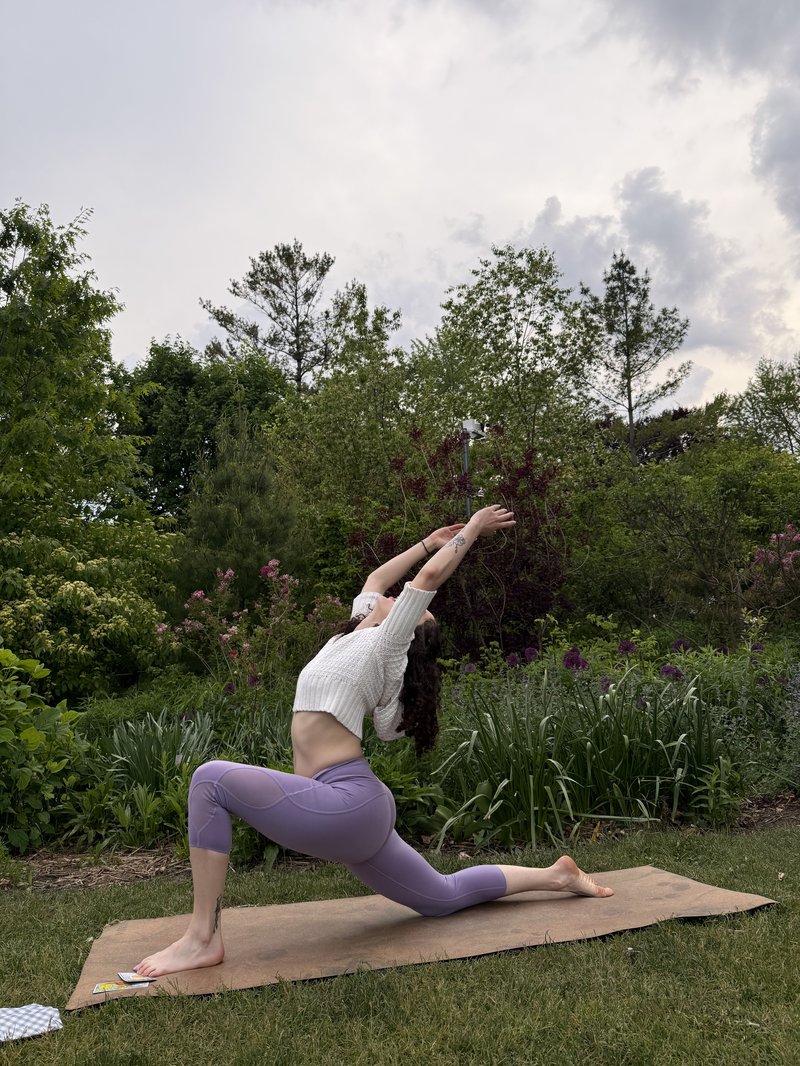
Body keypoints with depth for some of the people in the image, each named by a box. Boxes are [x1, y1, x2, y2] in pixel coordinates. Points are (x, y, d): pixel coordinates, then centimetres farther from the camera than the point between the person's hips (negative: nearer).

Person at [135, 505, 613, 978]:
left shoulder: (384, 645, -3)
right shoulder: (355, 639, 18)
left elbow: (430, 577, -7)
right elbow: (375, 579, 31)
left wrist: (471, 530, 3)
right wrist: (428, 542, 33)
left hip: (344, 801, -10)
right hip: (353, 811, 10)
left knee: (212, 780, -17)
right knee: (443, 896, 19)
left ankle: (203, 939, -15)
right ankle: (554, 875, 30)